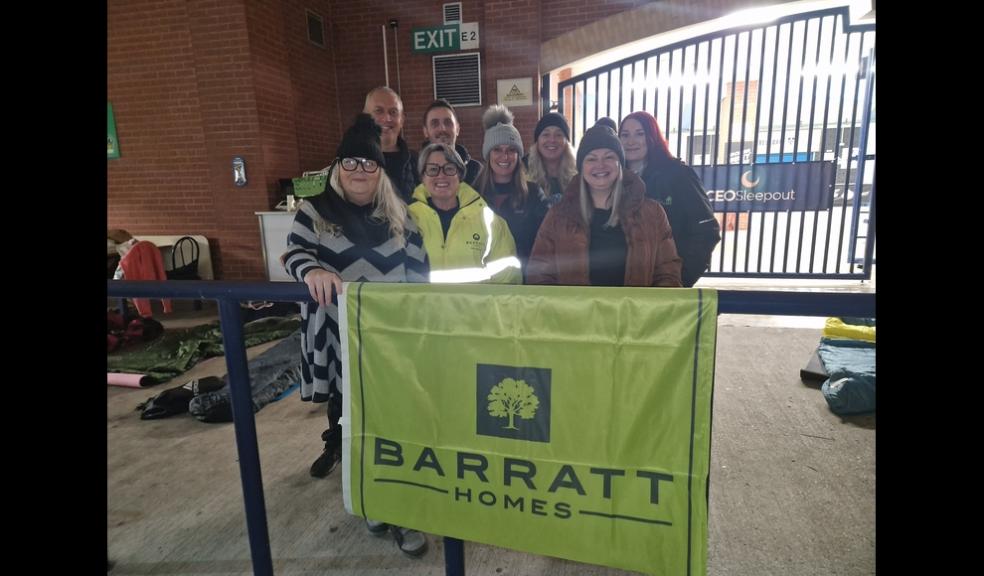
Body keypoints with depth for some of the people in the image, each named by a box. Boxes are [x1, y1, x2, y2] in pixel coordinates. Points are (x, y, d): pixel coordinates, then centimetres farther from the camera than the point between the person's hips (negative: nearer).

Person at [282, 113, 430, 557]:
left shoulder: (399, 217, 8)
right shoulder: (316, 211, 4)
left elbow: (418, 272, 8)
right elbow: (294, 252, -9)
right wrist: (313, 271, -33)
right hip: (340, 338, -1)